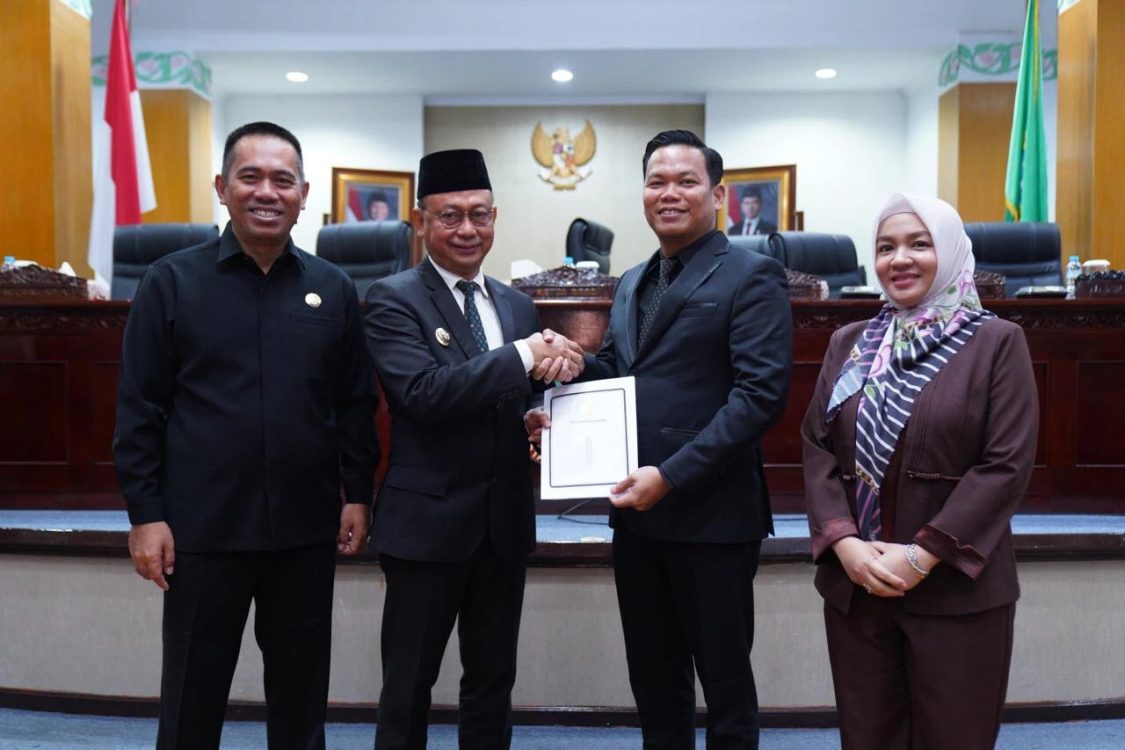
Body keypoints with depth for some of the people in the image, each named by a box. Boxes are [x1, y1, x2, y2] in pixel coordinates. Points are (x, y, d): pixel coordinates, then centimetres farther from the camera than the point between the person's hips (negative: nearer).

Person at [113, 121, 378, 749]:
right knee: (193, 694, 13)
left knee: (302, 691, 17)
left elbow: (356, 403, 6)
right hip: (202, 528, -2)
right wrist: (145, 514, -6)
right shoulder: (171, 281, -3)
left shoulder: (334, 289, 3)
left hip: (307, 527, 2)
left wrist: (358, 494, 3)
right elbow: (140, 409, -3)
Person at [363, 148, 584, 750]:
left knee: (493, 680, 18)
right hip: (428, 521, -5)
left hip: (505, 522, 5)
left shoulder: (517, 305, 10)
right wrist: (524, 355, -25)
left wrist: (555, 369, -9)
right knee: (409, 684, 11)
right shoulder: (392, 299, -8)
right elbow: (423, 391, -23)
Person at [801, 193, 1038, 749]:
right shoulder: (849, 343, 9)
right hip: (853, 584, 3)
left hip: (956, 589, -3)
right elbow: (816, 446, 4)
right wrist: (844, 542, -10)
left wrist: (923, 555, -15)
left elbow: (1007, 464, -9)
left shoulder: (998, 342, -2)